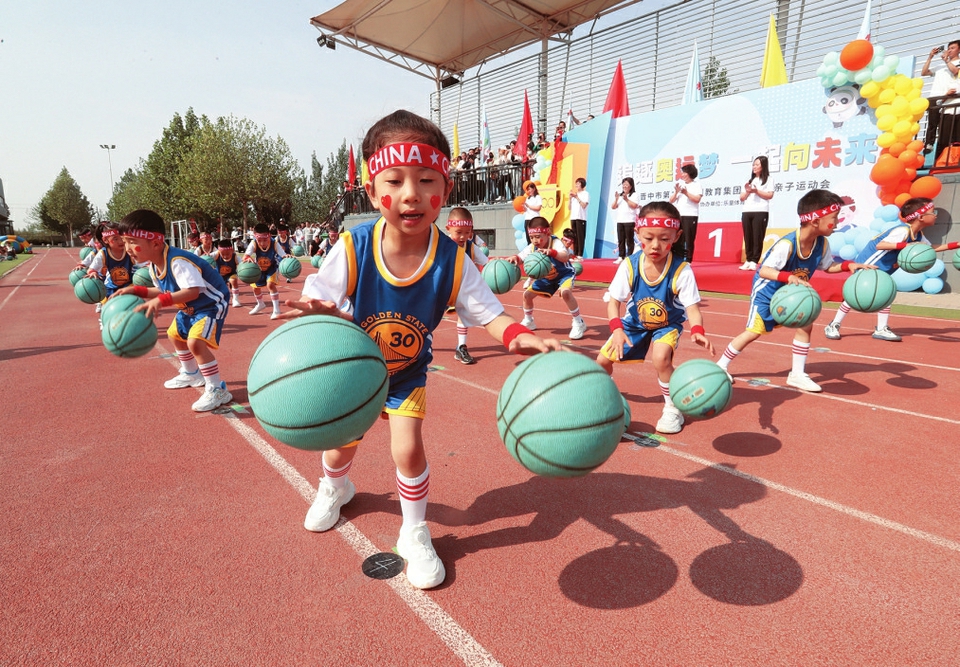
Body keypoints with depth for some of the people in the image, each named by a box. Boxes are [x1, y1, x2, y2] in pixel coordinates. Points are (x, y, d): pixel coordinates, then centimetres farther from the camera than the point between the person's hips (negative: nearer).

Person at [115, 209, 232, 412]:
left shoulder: (177, 262, -33)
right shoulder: (154, 266, -1)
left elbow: (193, 291, -43)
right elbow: (165, 291, 9)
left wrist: (161, 301, -50)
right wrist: (137, 291, -1)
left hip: (212, 303, -11)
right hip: (191, 308, 11)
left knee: (195, 342, -26)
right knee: (175, 334, 26)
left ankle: (217, 390, -15)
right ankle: (192, 374, 47)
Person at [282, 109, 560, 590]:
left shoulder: (452, 260, -27)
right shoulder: (353, 247, -29)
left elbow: (489, 314, -22)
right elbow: (319, 302, -21)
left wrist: (518, 336, -43)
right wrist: (318, 312, -46)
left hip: (408, 373, -1)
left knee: (408, 448, -8)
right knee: (341, 442, 19)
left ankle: (415, 535, 22)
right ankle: (334, 488, 58)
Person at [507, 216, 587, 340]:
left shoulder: (556, 243, -33)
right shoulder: (531, 248, -16)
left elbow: (566, 257, -51)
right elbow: (520, 258, -19)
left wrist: (552, 252, -70)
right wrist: (514, 258, -44)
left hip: (564, 274, -6)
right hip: (546, 277, 6)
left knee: (565, 292, -36)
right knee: (527, 294, 1)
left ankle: (579, 323, -19)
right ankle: (528, 322, 26)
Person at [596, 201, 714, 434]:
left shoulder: (681, 270, -27)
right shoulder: (629, 265, -22)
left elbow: (692, 308, -28)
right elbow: (613, 302, -17)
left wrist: (698, 331, -49)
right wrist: (617, 329, -34)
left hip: (668, 325, -3)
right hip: (635, 322, 3)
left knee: (660, 357, -32)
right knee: (603, 359, -1)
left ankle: (672, 408, -6)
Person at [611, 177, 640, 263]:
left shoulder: (634, 195, 1)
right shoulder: (620, 195, 17)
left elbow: (634, 206, -13)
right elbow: (613, 207, 11)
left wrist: (627, 199, -18)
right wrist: (616, 199, -4)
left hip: (629, 221, -5)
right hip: (620, 221, 5)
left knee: (629, 240, -3)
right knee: (620, 240, 5)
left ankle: (629, 258, -1)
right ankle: (621, 257, 8)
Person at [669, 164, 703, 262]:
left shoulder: (696, 185, 3)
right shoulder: (679, 184, 17)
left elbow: (697, 199, -11)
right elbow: (671, 201, 12)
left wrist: (686, 193, -15)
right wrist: (676, 192, -4)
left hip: (690, 216, -5)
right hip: (678, 216, 5)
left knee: (689, 240, -4)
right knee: (677, 239, 2)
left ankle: (688, 261, 0)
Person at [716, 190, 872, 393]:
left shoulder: (822, 243, -9)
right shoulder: (786, 244, -33)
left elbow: (828, 267, 8)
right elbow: (764, 270, -36)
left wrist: (849, 265, -10)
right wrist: (789, 277, -51)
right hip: (766, 292, -7)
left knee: (805, 325, -3)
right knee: (754, 332, -7)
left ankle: (797, 374, 9)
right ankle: (721, 366, 9)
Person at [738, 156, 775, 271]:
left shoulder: (768, 180, 8)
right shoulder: (749, 180, 22)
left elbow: (770, 196, -4)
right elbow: (741, 198, 17)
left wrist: (756, 191, -11)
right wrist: (747, 191, -2)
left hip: (760, 212, -5)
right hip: (746, 212, 5)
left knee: (757, 237, -7)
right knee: (748, 237, 2)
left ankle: (754, 262, -7)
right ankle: (748, 260, 5)